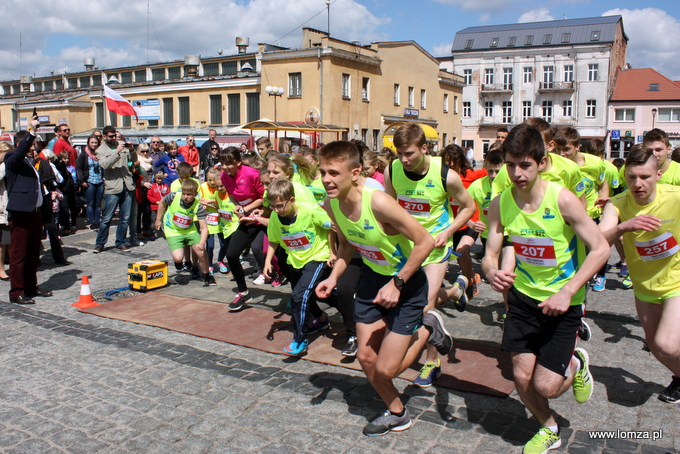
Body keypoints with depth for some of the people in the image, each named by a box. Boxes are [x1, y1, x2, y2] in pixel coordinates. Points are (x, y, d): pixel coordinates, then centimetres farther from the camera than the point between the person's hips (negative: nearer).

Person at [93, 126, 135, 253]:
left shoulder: (122, 145, 13)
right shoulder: (101, 150, 3)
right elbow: (105, 164, -15)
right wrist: (117, 152, -21)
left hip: (127, 186, 4)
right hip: (112, 188, -3)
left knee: (125, 218, 8)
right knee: (106, 218, -1)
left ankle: (120, 243, 18)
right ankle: (99, 243, 11)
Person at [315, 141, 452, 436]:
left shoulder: (378, 202, -33)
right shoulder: (330, 204, -11)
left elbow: (425, 241, -26)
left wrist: (397, 283, -24)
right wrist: (333, 277, -7)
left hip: (407, 282, -6)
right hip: (372, 277, 6)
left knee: (386, 370, -4)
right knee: (366, 359, 10)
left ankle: (426, 329, 22)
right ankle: (397, 414, 36)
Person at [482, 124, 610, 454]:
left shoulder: (562, 200, -20)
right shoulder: (500, 204, -9)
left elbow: (601, 249, -16)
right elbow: (490, 255, -4)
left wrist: (567, 292, -25)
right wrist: (492, 272, -28)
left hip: (562, 302, -3)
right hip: (523, 295, 3)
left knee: (546, 386, -5)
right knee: (521, 378, 5)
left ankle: (576, 364, 31)